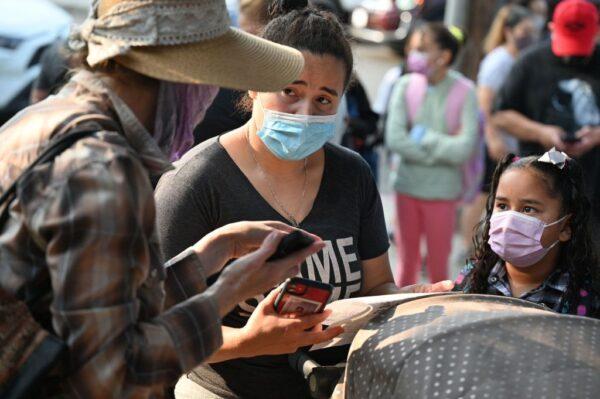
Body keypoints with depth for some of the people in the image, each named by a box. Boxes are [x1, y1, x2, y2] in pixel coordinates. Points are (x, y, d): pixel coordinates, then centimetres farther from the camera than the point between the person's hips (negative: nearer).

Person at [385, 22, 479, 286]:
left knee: (438, 268, 8)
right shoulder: (405, 86, -5)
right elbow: (394, 139, -12)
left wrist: (423, 136, -11)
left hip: (442, 192, -2)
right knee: (407, 265, 13)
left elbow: (464, 149, -17)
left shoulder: (463, 92, -11)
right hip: (407, 187, 2)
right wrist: (440, 153, -14)